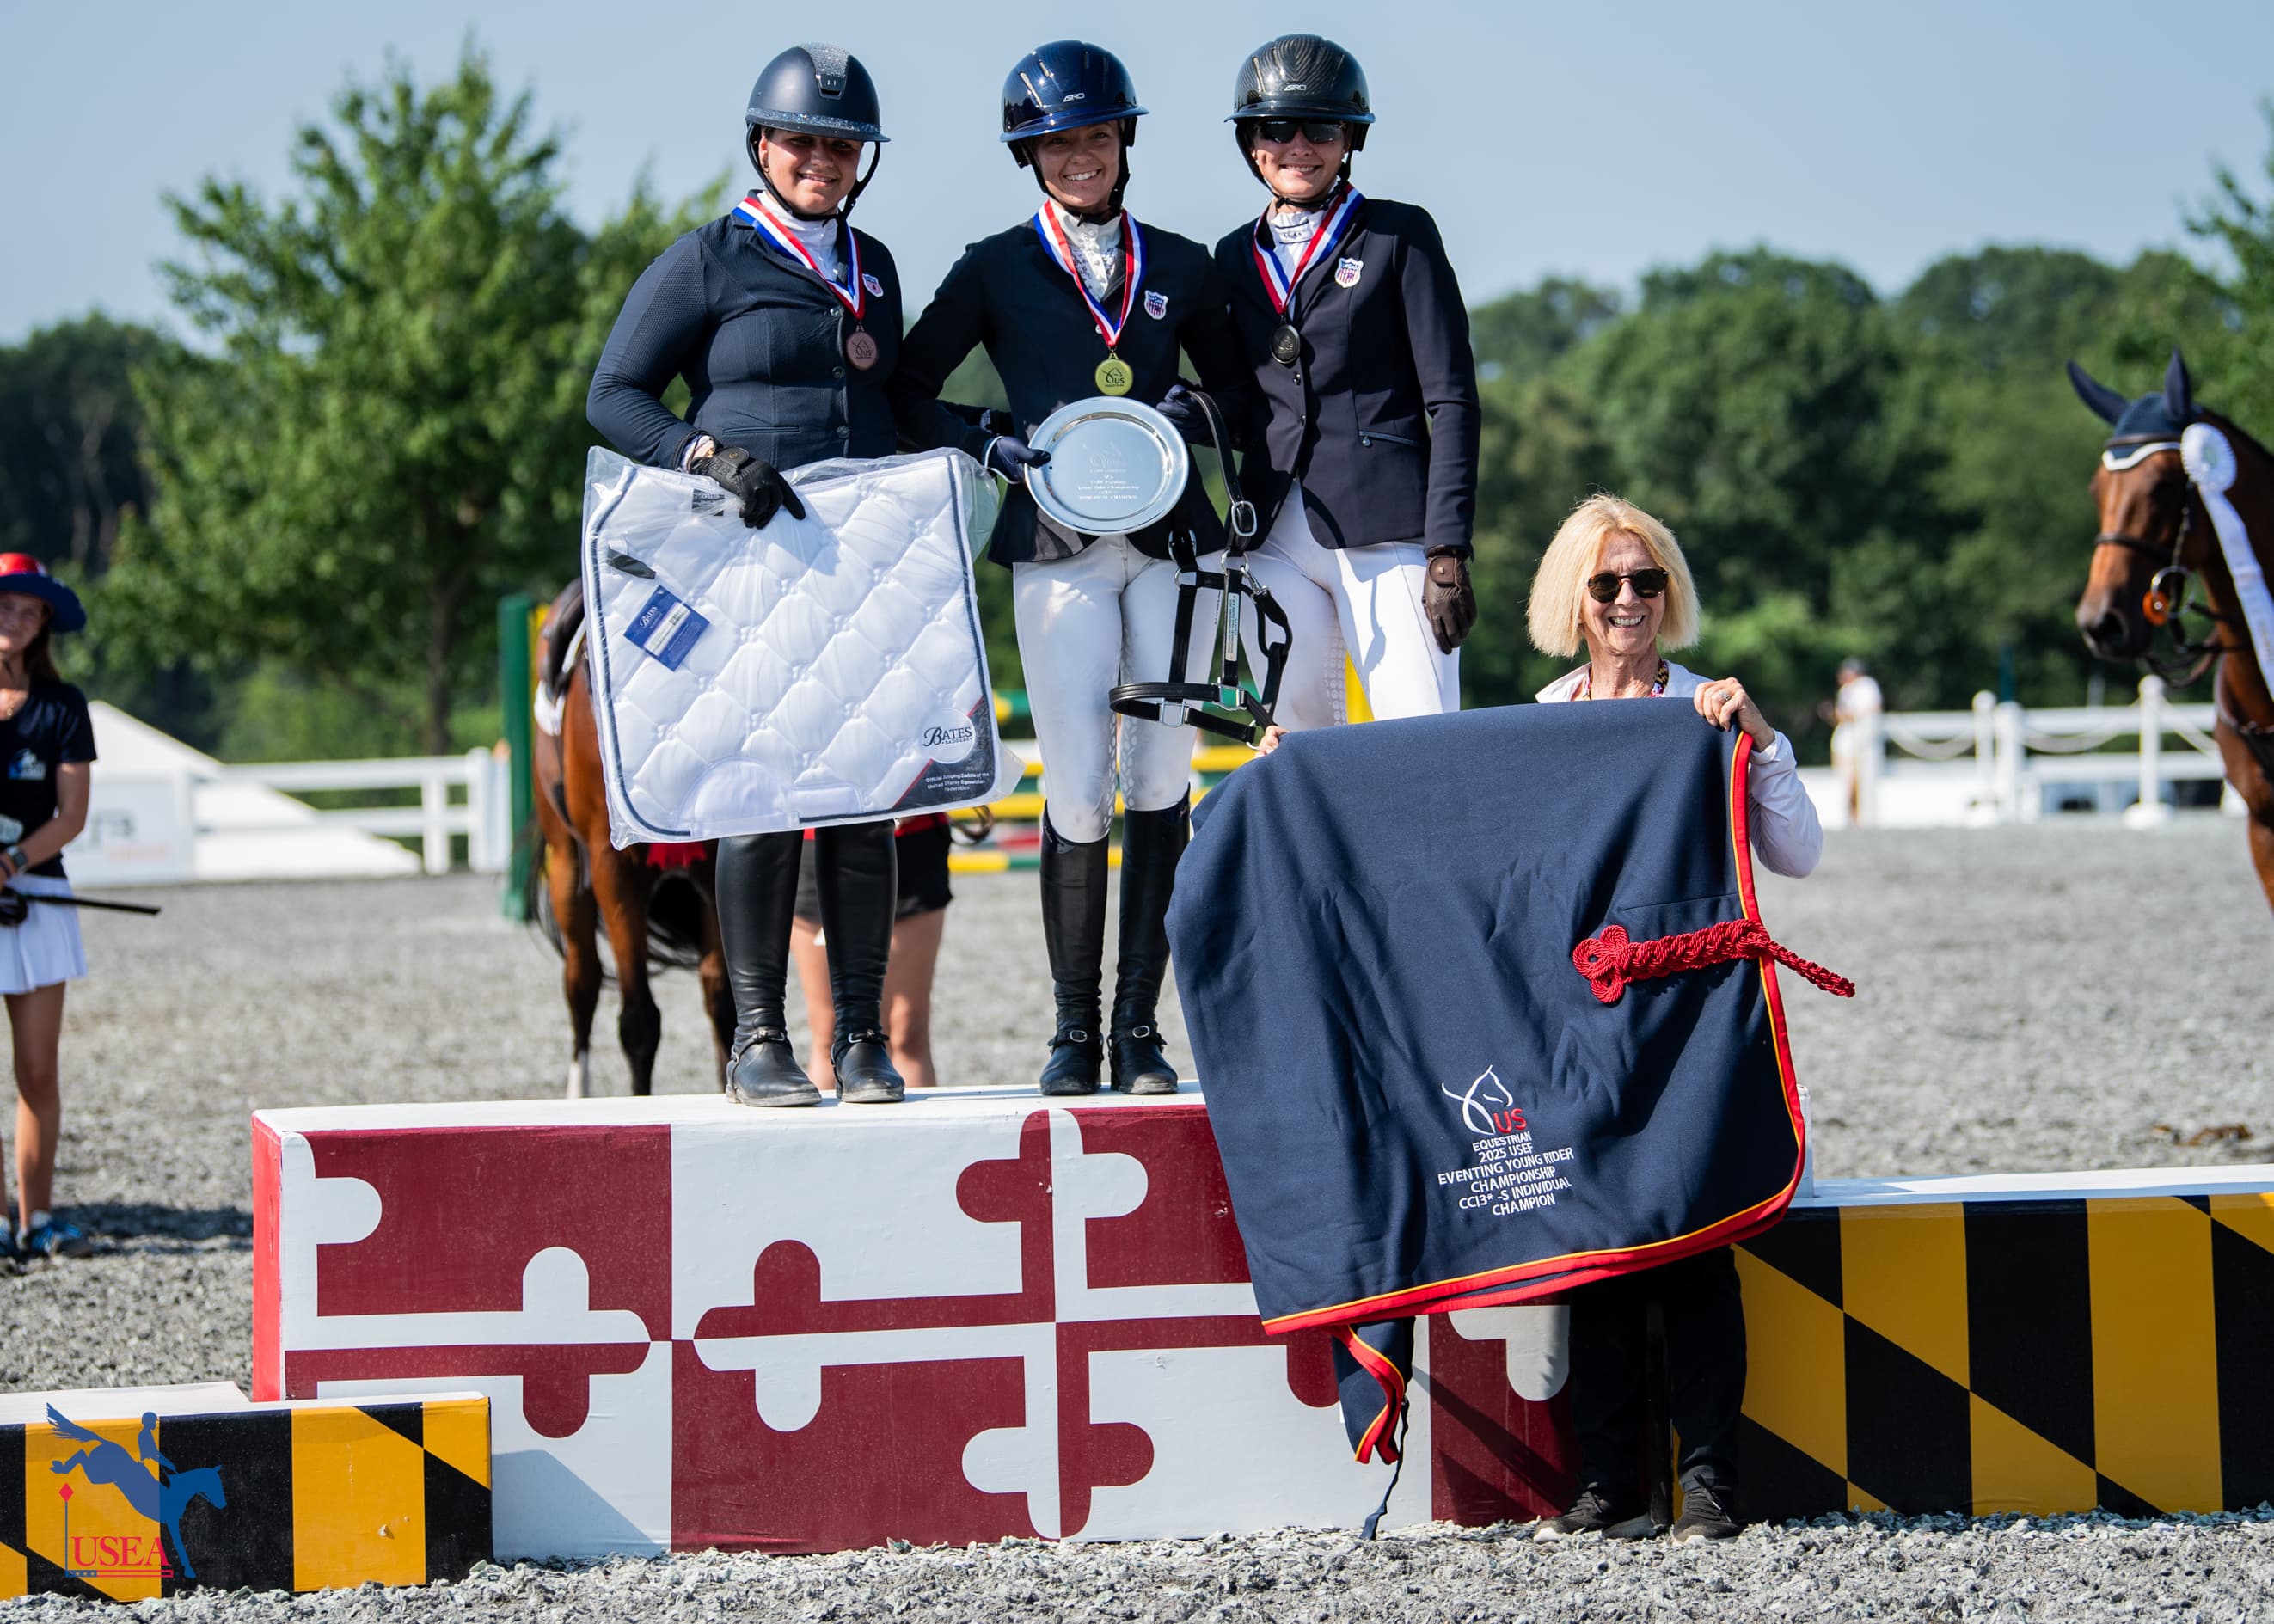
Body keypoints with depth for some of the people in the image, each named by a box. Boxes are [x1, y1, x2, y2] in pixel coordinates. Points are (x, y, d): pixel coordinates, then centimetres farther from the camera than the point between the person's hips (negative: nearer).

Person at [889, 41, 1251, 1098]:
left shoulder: (1178, 267, 12)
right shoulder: (996, 270, 6)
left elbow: (1239, 388, 19)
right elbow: (908, 395, 7)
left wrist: (1189, 414, -2)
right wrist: (998, 451, -8)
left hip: (1169, 540, 2)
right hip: (1056, 549, -2)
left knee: (1160, 785, -1)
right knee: (1078, 794, -8)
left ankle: (1139, 1024, 6)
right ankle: (1074, 1030, 4)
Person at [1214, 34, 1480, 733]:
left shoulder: (1399, 235, 4)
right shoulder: (1236, 256, 17)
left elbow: (1450, 399, -1)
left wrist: (1448, 551, -10)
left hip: (1388, 528, -4)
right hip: (1277, 537, 4)